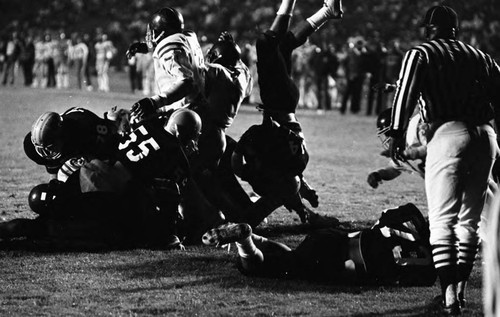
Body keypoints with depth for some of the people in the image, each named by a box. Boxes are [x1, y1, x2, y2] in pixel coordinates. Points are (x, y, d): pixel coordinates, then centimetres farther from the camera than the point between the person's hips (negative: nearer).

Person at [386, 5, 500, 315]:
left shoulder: (421, 54, 8)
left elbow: (406, 92, -7)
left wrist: (397, 133, -10)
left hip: (449, 133, -5)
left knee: (443, 220, -4)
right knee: (470, 220, 16)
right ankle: (460, 288, 18)